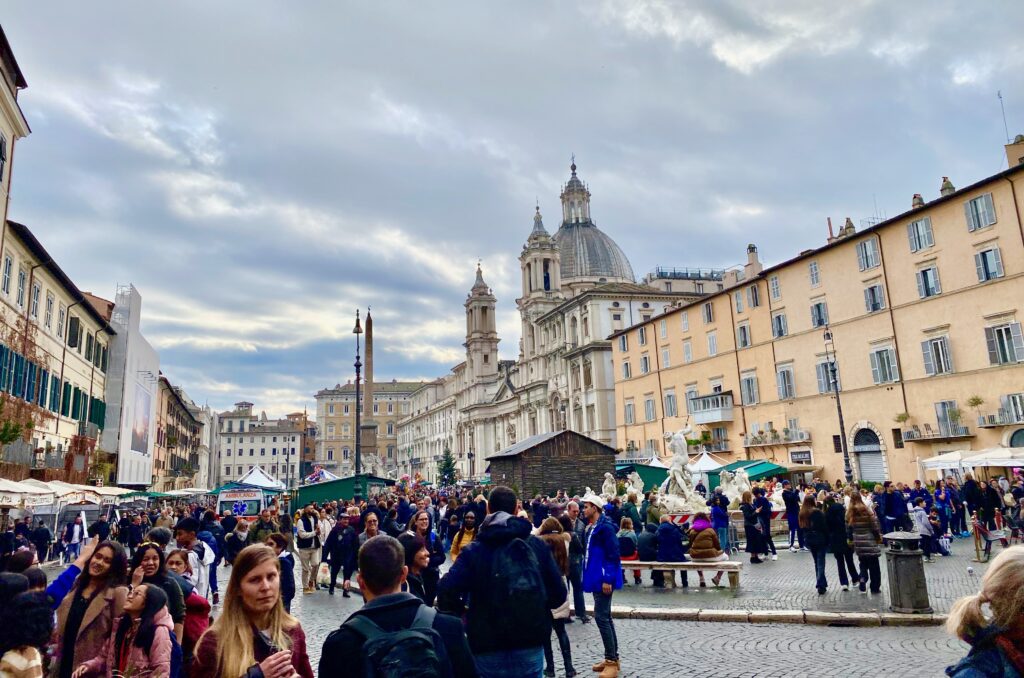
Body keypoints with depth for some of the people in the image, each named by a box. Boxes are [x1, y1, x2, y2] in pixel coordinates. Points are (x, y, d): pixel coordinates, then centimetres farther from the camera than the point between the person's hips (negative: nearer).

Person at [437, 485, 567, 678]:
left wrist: (462, 612, 1)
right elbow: (558, 594, -2)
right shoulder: (537, 545, -1)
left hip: (488, 647, -1)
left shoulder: (473, 550, -6)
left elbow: (446, 592, -19)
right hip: (530, 644, 1)